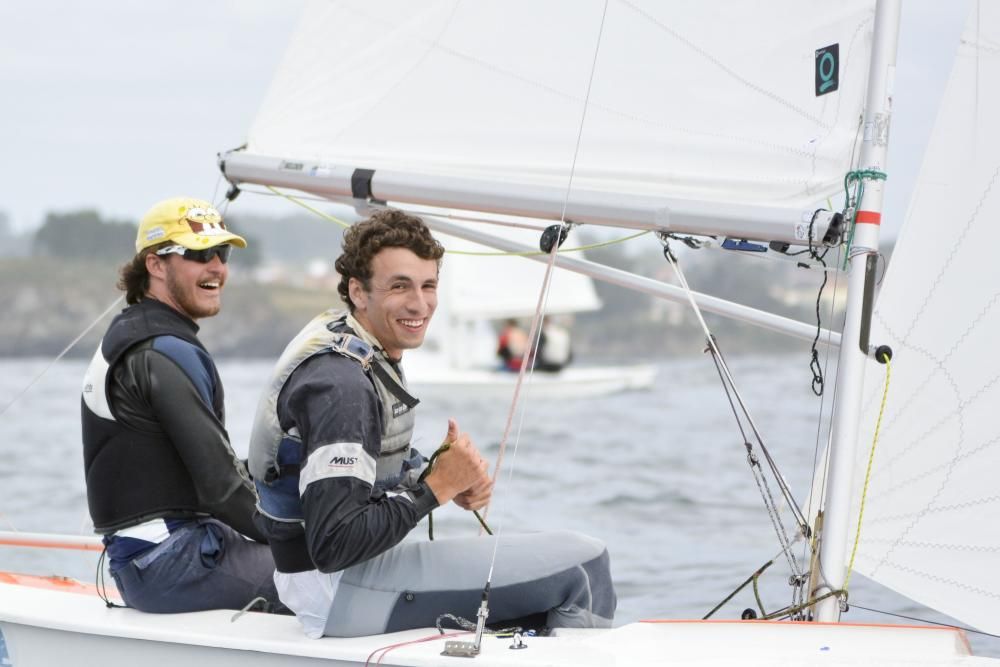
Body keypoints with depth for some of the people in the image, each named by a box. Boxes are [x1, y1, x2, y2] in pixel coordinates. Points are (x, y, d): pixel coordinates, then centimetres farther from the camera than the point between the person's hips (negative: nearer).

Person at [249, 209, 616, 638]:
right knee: (582, 563, -14)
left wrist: (456, 480, -1)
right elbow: (334, 546, -29)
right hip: (336, 591, -11)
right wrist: (437, 487, -20)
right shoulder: (339, 384, -23)